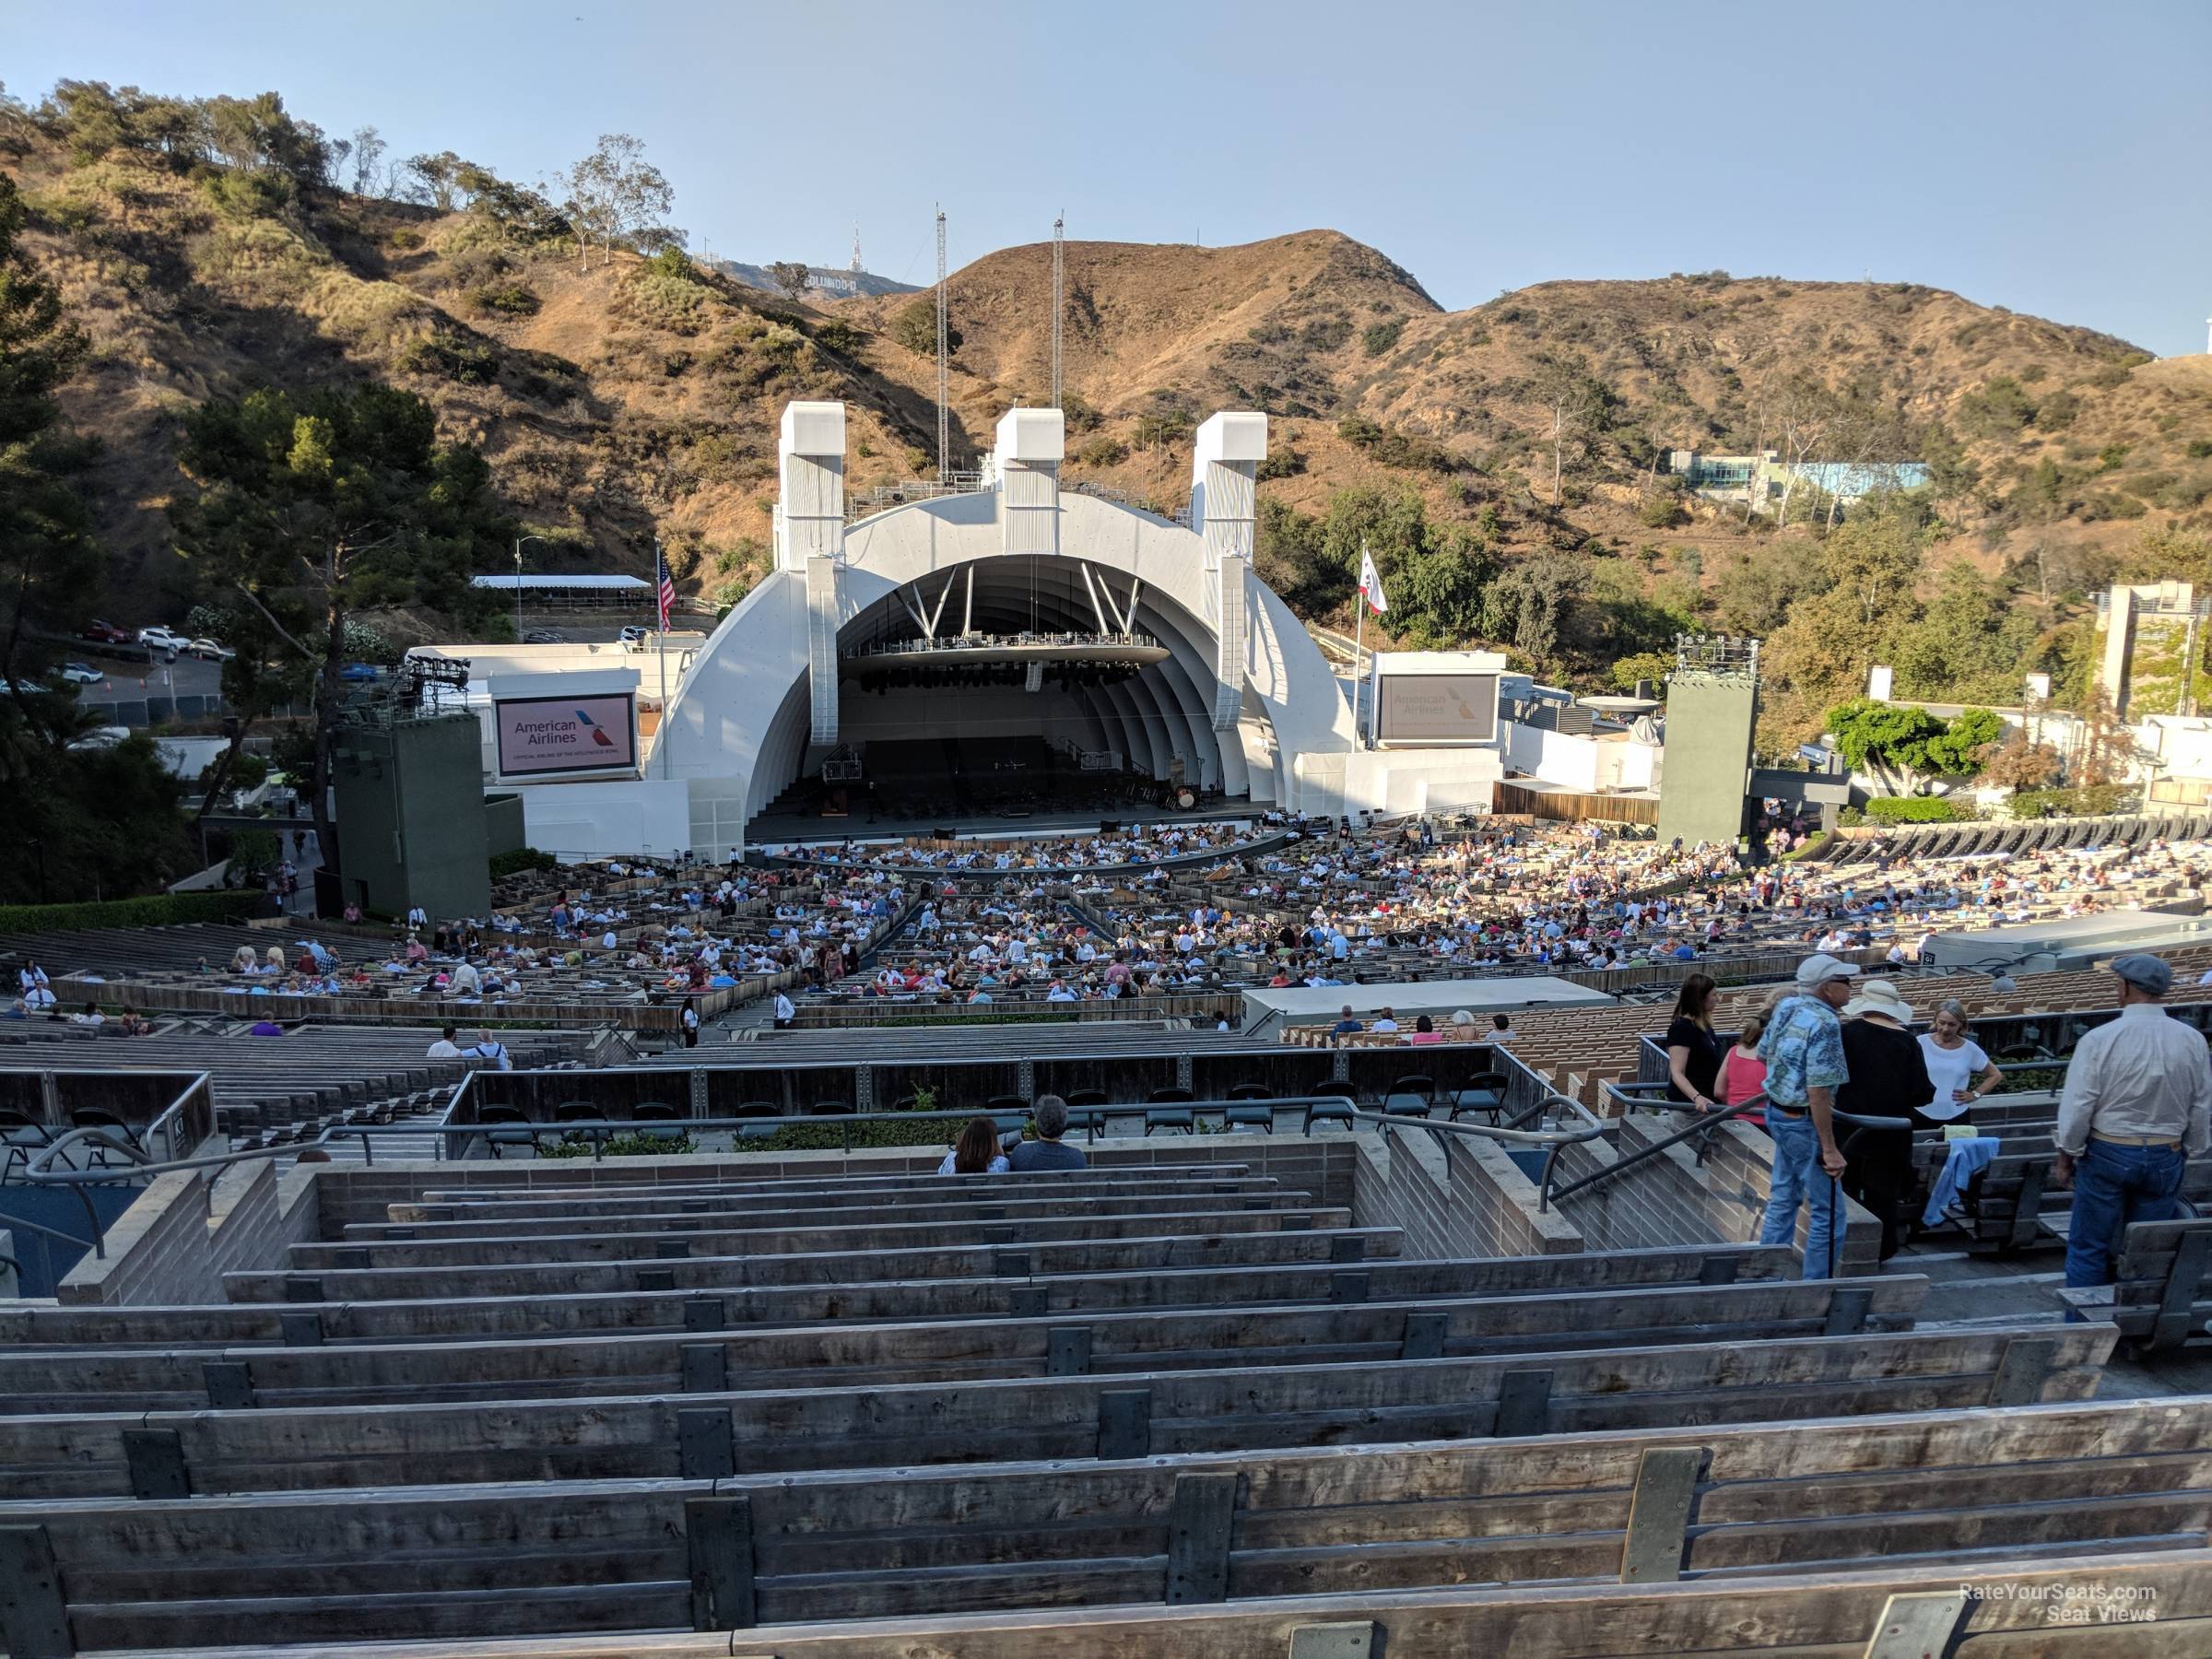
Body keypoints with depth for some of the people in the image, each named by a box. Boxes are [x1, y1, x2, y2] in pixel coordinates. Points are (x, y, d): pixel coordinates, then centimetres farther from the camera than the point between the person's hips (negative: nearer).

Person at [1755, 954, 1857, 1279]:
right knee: (1825, 1211, 2)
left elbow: (1763, 1053, 16)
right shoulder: (1825, 1024, -23)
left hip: (1777, 1113, 9)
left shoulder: (1787, 1006, 2)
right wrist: (1829, 1149, -22)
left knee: (1782, 1200, 19)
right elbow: (1818, 1093, -26)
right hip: (1805, 1122, -9)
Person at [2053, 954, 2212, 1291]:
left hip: (2108, 1153, -3)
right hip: (2165, 1158, 4)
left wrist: (2067, 1154, 1)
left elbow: (2077, 1106, -12)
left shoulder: (2099, 1039, -15)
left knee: (2089, 1248, 7)